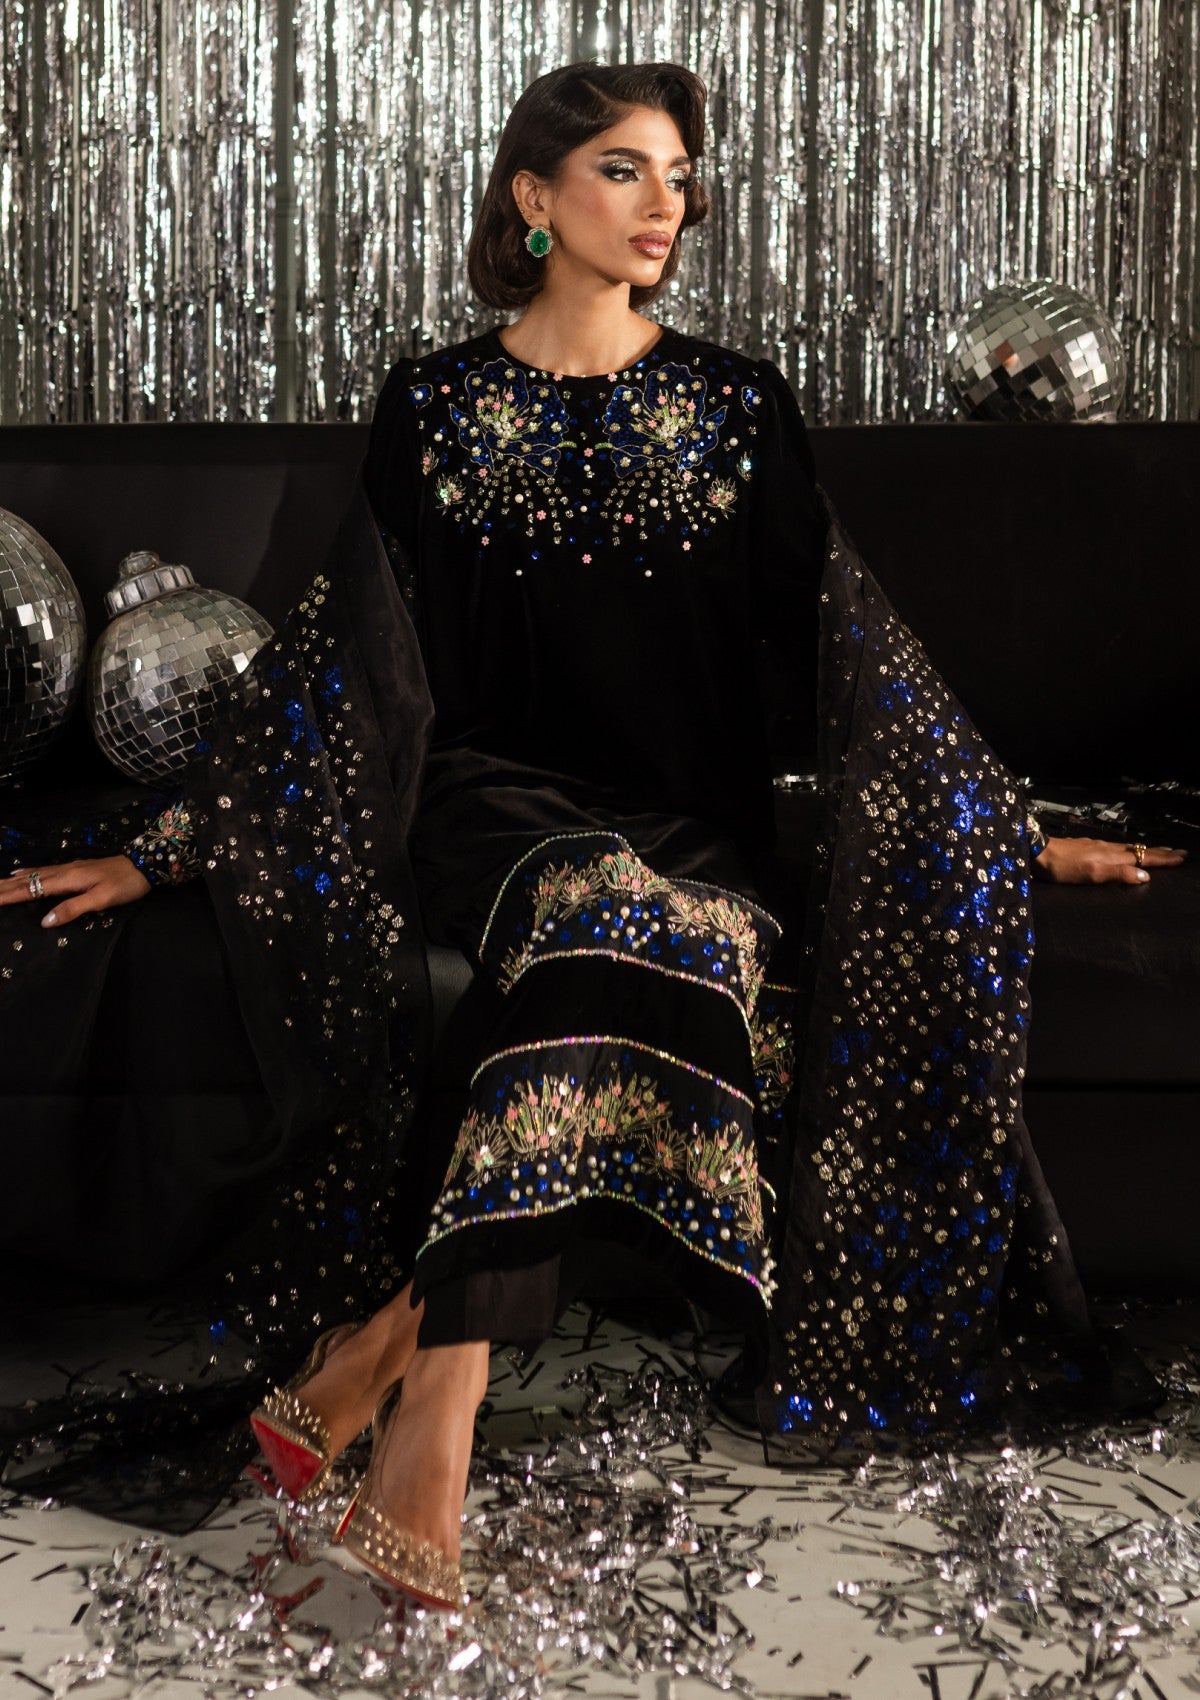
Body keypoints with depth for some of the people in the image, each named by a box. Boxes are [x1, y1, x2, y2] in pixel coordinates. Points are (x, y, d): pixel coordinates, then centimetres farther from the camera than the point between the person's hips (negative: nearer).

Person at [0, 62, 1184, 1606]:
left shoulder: (737, 403, 10)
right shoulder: (433, 405, 8)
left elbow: (838, 645, 11)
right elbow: (342, 658, 9)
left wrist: (1011, 827, 8)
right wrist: (164, 849, 7)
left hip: (697, 817, 2)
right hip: (501, 805, -2)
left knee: (672, 946, -34)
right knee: (653, 936, -35)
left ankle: (380, 1362, -28)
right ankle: (428, 1433, -33)